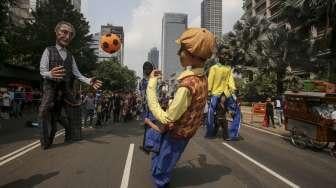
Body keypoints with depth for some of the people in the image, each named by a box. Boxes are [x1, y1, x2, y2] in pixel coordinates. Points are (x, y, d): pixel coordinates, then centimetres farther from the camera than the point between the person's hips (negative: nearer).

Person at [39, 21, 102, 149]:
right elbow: (42, 70, -7)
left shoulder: (70, 56, 16)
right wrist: (50, 74, -31)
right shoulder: (49, 51, 3)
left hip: (67, 88, 4)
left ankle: (70, 136, 17)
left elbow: (77, 74, 9)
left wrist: (89, 81, -8)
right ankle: (46, 141, -7)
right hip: (51, 86, -4)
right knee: (44, 110, -18)